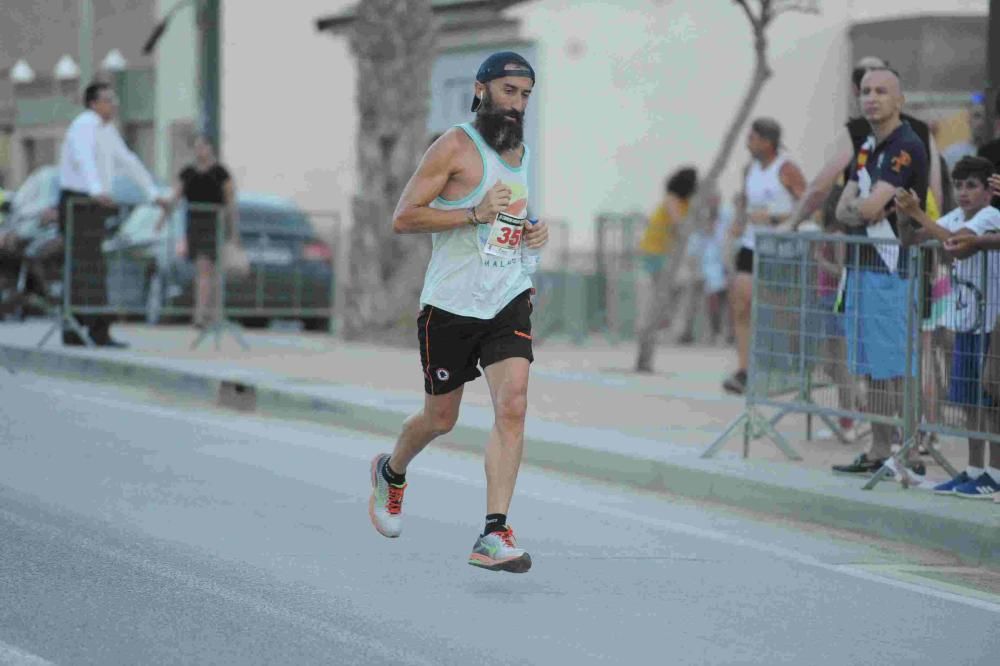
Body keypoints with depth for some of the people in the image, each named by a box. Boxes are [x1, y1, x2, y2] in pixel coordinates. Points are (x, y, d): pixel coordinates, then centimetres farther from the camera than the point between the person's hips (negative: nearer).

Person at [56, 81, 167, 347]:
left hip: (93, 204, 10)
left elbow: (128, 162, 23)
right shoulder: (84, 125, -14)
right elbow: (85, 158, -32)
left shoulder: (108, 131, 16)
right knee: (91, 268, -14)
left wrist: (154, 193, 18)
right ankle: (99, 332, -18)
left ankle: (73, 333, 9)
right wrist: (97, 191, -48)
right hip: (78, 202, -10)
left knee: (79, 270, 8)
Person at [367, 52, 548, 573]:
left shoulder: (524, 154, 13)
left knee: (513, 408, -14)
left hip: (509, 300, 5)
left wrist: (532, 233, 8)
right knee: (440, 418, 9)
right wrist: (474, 214, -23)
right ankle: (391, 472, 43)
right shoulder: (455, 147, -9)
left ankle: (494, 535, -16)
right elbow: (403, 218, -14)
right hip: (450, 304, -5)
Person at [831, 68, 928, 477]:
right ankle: (878, 452, 17)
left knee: (895, 371, -9)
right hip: (861, 267, 9)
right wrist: (864, 210, -10)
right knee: (870, 370, 11)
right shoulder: (868, 148, 17)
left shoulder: (907, 147, -12)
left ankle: (911, 456, -7)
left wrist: (860, 205, 1)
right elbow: (843, 209, 11)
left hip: (892, 271, -9)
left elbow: (870, 207, -21)